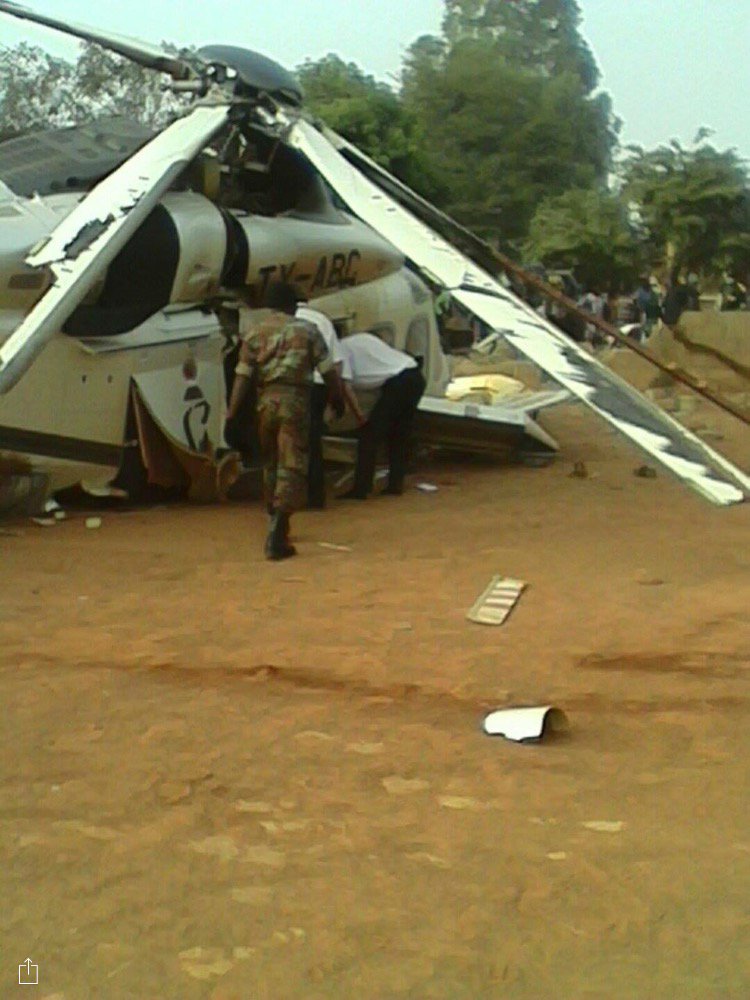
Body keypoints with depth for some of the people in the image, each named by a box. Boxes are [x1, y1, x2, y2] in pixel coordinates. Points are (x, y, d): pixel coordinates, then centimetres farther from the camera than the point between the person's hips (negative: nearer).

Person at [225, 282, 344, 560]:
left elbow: (242, 377, 1)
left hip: (266, 401, 3)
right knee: (292, 465, -6)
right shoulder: (306, 330, 4)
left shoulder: (253, 333, 9)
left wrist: (231, 414, -1)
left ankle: (276, 527, 30)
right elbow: (328, 371, 1)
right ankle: (278, 525, -21)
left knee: (271, 464, 19)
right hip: (295, 401, -3)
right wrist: (338, 399, 15)